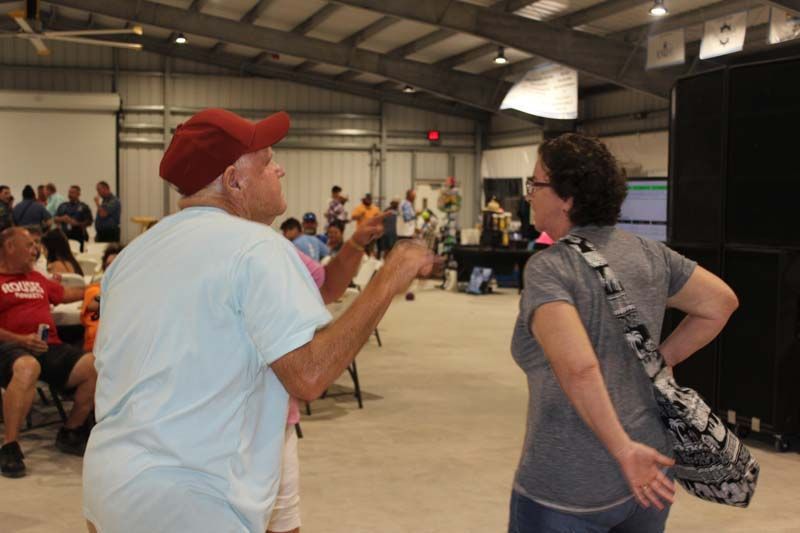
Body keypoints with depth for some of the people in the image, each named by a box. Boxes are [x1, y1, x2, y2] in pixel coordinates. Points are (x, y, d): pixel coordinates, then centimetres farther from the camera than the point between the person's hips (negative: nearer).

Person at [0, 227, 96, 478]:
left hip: (50, 347, 6)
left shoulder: (37, 279, 29)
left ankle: (70, 432, 1)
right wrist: (21, 340, -16)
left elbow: (66, 293, 46)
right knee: (27, 368, -42)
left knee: (95, 366, -19)